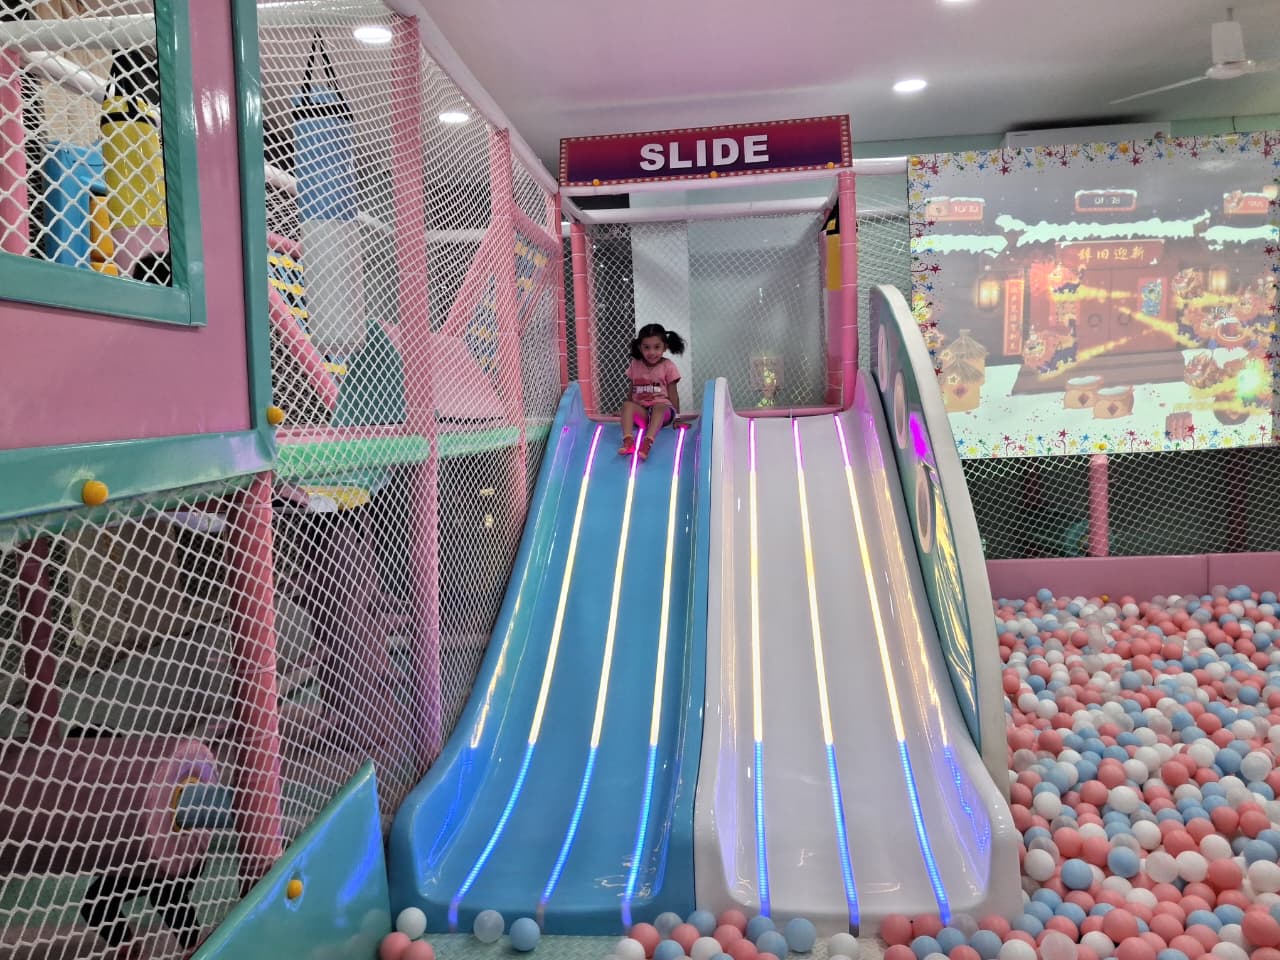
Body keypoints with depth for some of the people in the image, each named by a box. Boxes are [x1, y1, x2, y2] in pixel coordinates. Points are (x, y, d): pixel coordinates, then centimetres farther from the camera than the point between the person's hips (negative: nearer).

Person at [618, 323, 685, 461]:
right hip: (641, 410, 3)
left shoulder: (668, 366, 2)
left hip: (663, 408, -3)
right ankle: (628, 441, -48)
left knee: (659, 407, -38)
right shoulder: (635, 365, 10)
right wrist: (626, 412, 10)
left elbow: (673, 394, 1)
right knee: (627, 405, -29)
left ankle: (647, 443, -58)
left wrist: (677, 417, -7)